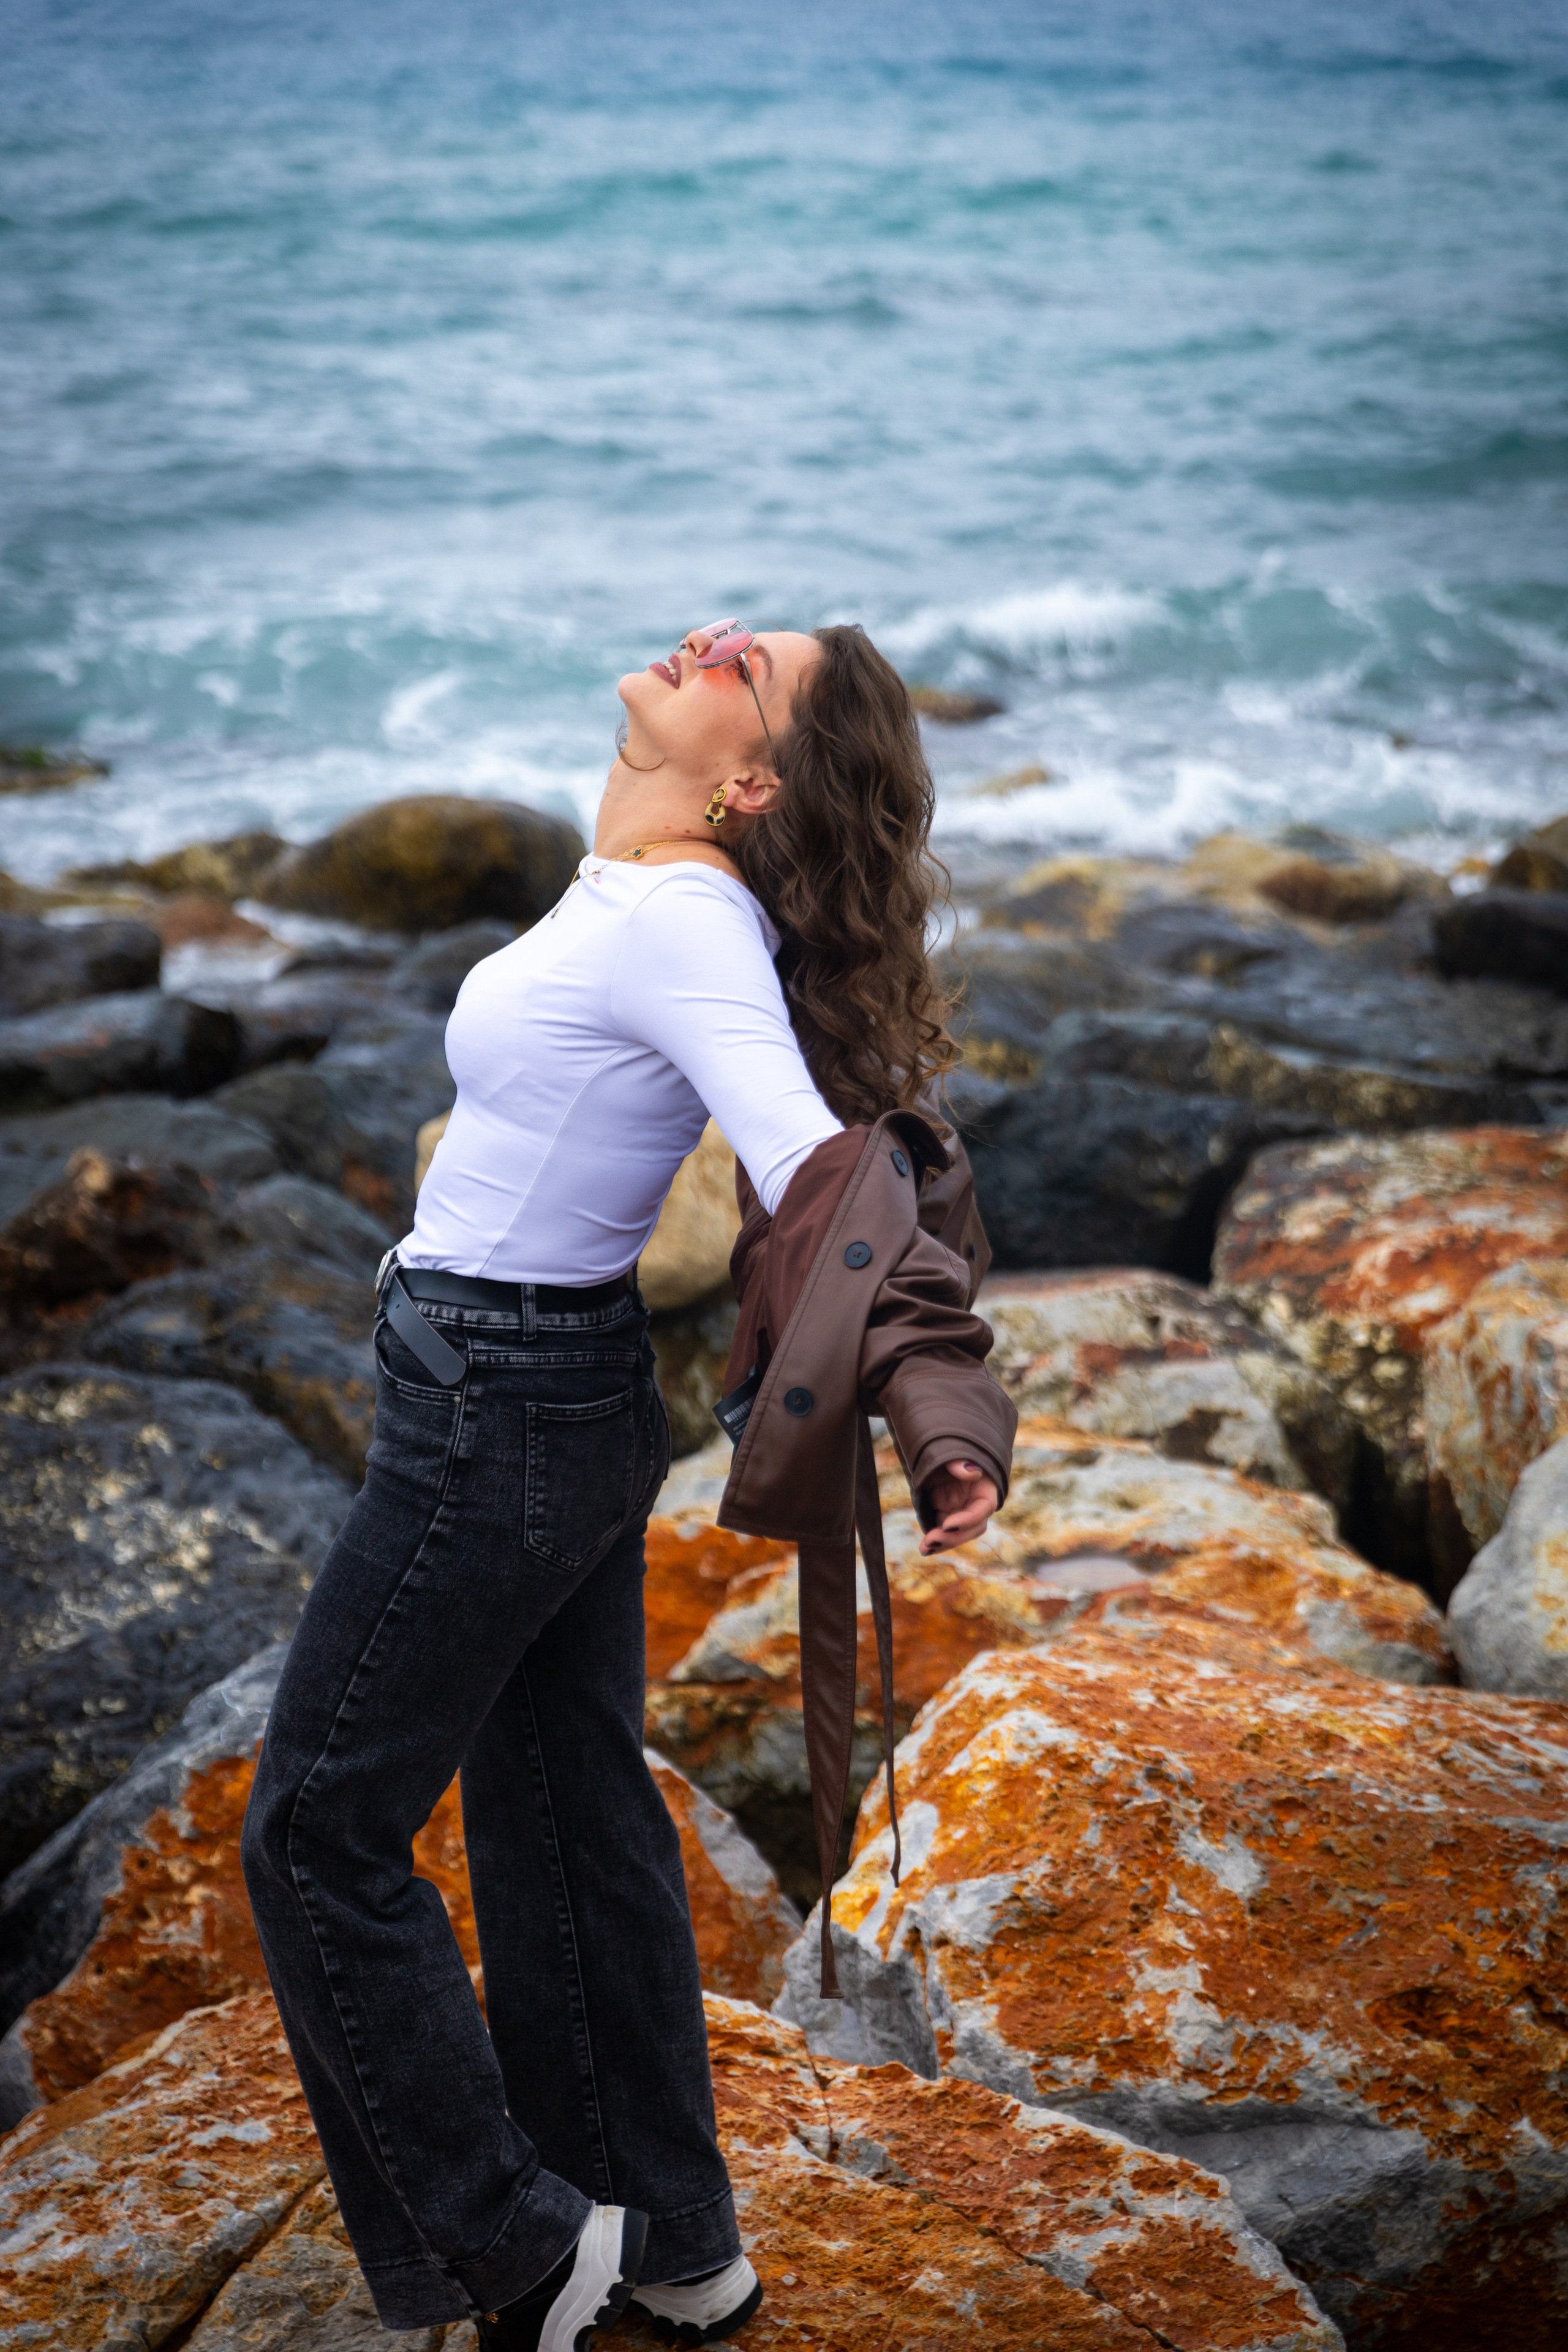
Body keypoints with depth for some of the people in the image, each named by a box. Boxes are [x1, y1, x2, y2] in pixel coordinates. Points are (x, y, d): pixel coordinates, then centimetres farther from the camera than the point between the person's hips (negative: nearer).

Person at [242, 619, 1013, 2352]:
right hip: (568, 1403, 9)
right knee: (570, 1814, 18)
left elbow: (817, 1164, -33)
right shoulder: (642, 896, 5)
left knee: (321, 1836, 5)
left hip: (493, 1418, -9)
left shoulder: (680, 919, -22)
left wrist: (936, 1403, -42)